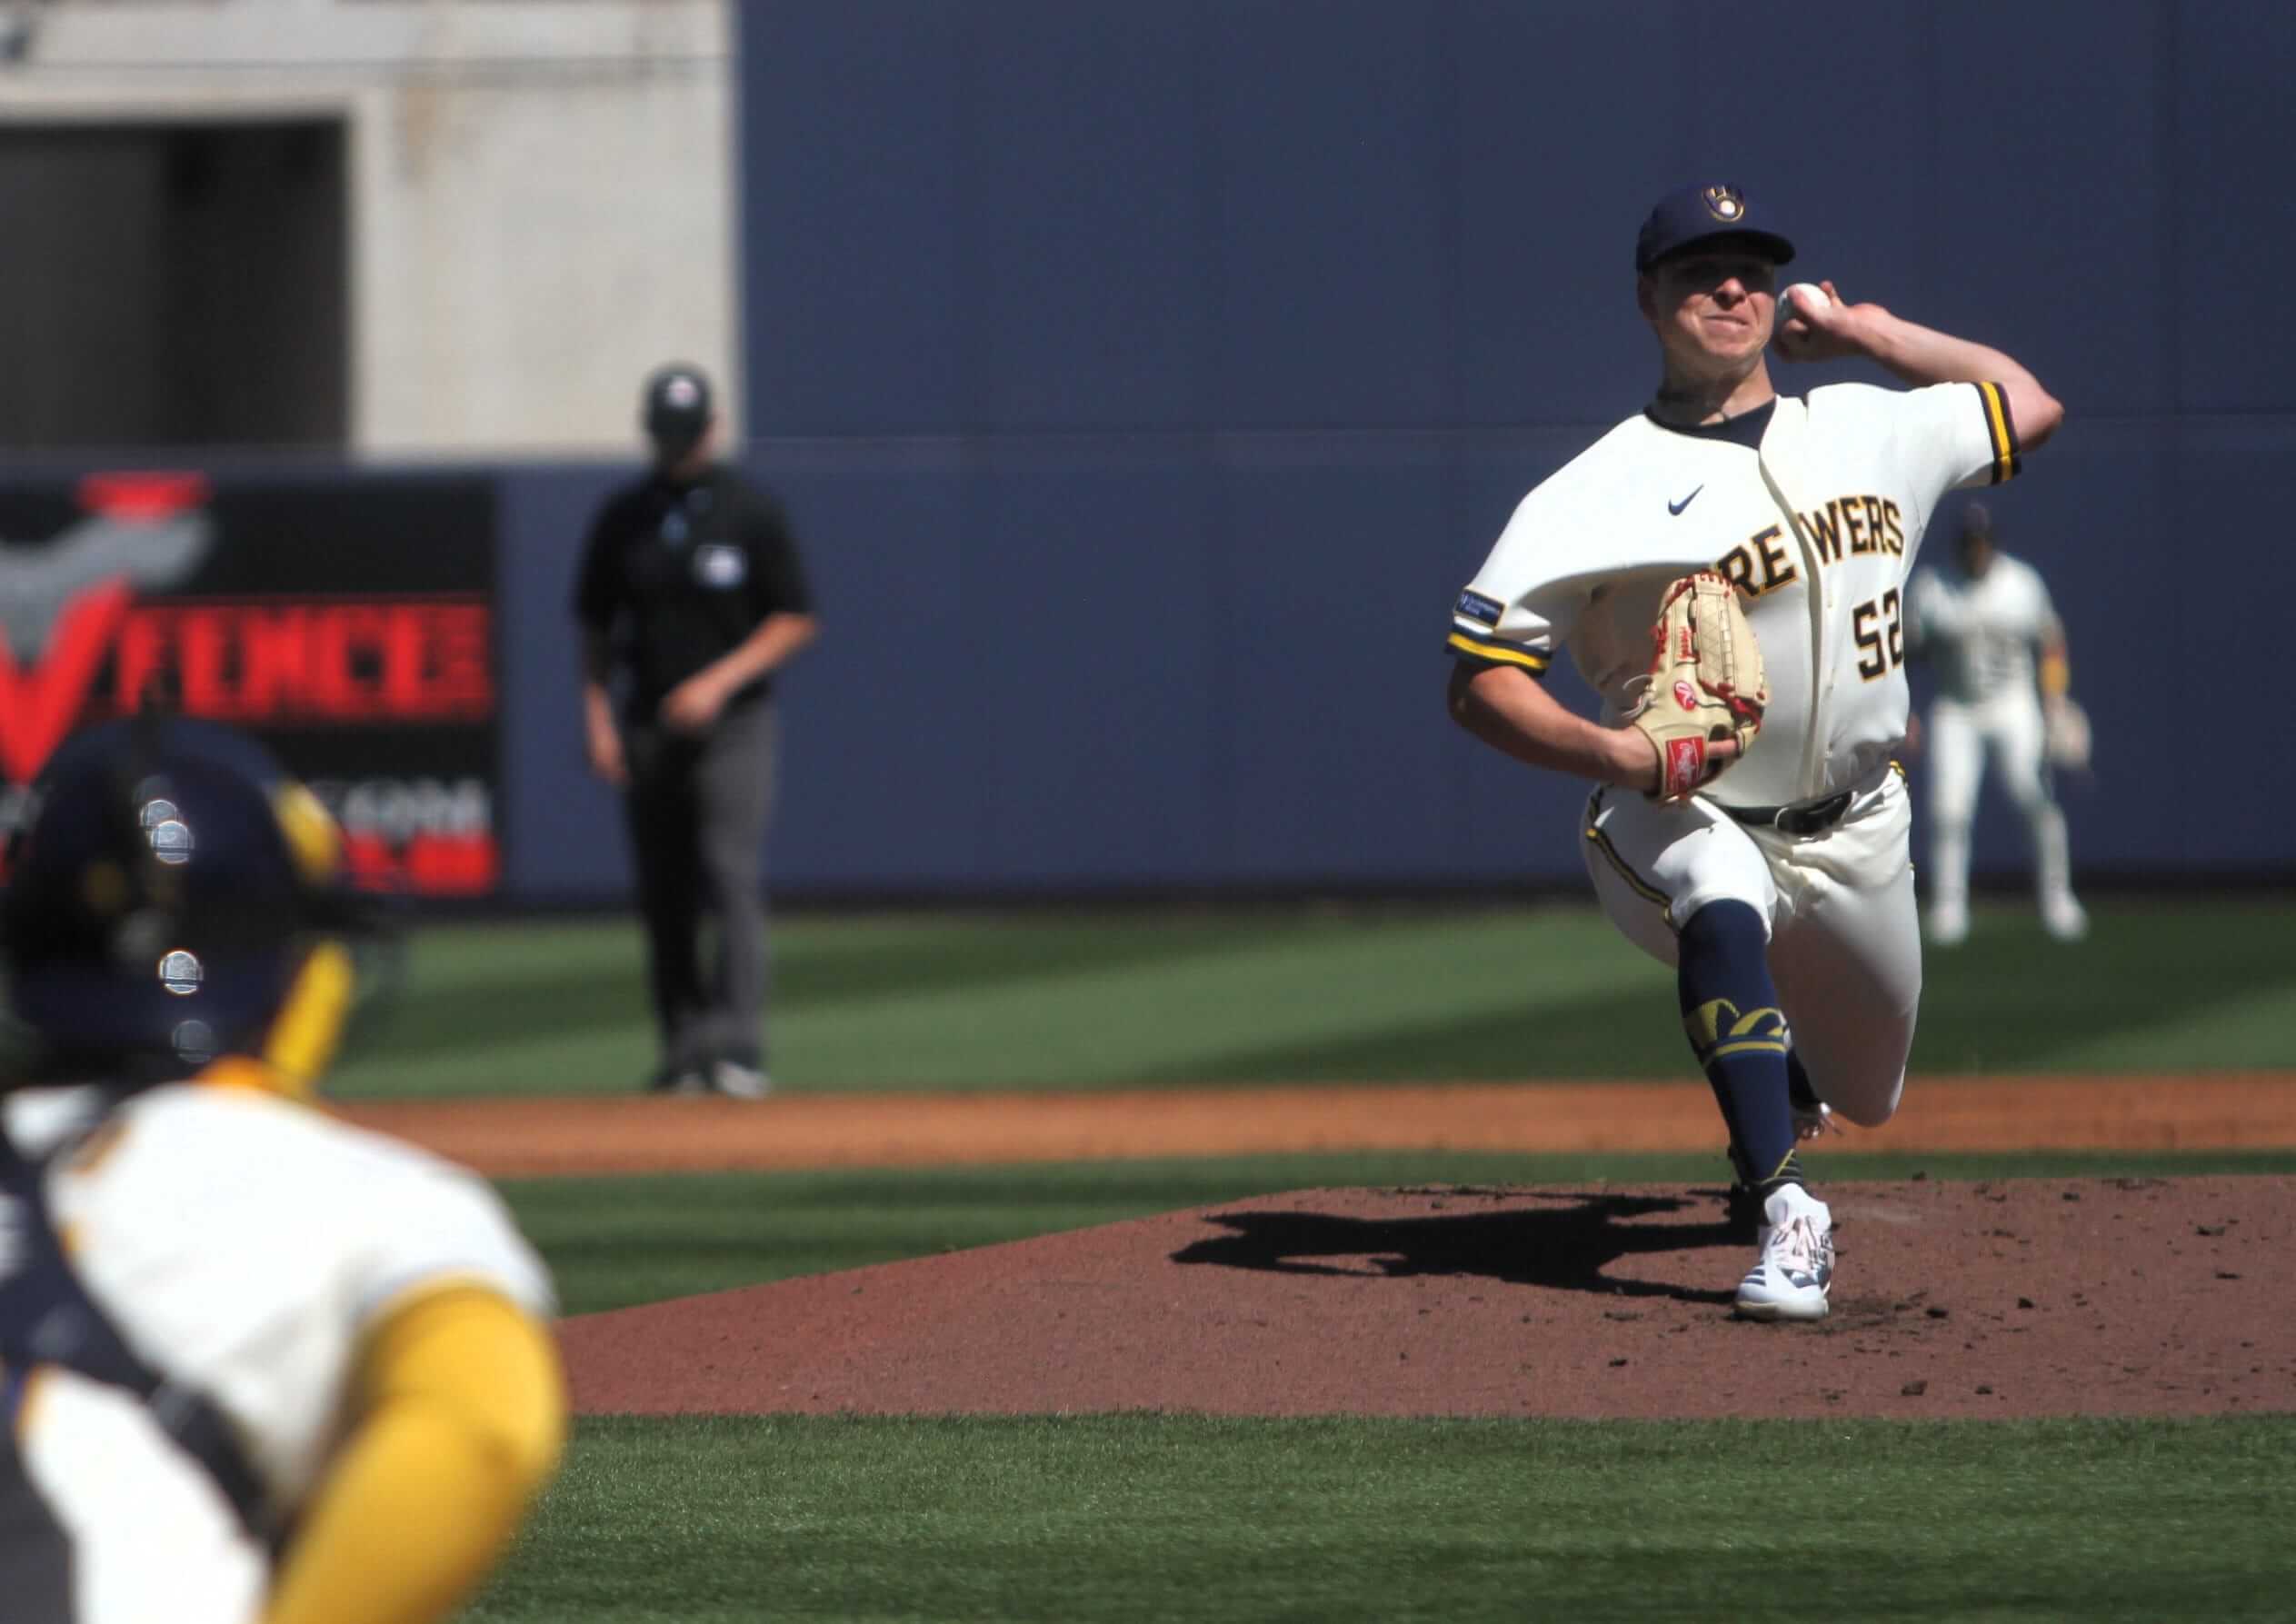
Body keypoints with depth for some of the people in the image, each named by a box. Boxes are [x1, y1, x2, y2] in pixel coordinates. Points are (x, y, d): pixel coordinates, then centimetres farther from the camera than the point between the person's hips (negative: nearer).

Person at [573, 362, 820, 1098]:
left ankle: (738, 1049, -19)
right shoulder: (623, 517, 8)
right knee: (663, 897, 4)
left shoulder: (753, 512, 0)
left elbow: (796, 622, -1)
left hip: (733, 725, -3)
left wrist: (721, 680, -12)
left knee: (733, 881, -14)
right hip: (647, 728, 3)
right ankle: (683, 1048, 11)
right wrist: (598, 718, 2)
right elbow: (596, 628, 13)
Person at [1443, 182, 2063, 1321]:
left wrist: (1871, 332, 11)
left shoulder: (1867, 431, 3)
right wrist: (1609, 751, -35)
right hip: (1686, 825, -5)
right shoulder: (1606, 489, -15)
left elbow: (2027, 407, 19)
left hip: (1856, 831, 5)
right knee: (1724, 915, -40)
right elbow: (1479, 680, -18)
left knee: (1865, 1092, 17)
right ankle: (1788, 1221, -39)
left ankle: (1778, 1098, 56)